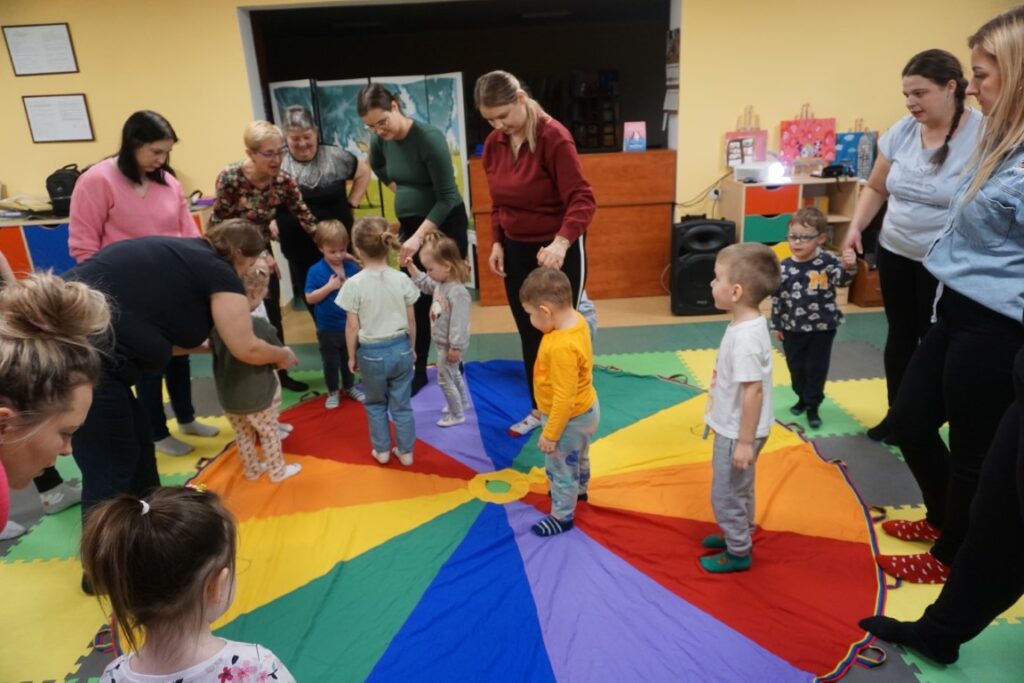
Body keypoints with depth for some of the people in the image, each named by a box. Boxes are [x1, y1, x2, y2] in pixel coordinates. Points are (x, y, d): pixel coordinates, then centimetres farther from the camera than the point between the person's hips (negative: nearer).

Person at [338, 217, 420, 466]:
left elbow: (352, 327, -10)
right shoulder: (401, 279, -7)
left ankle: (382, 450, 30)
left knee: (376, 404, 20)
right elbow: (411, 320, 0)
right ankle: (405, 451, 24)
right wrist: (412, 347, 15)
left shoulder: (354, 284, -15)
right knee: (402, 404, 14)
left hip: (371, 353, -2)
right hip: (400, 348, 2)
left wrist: (351, 356, 4)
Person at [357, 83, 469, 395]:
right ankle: (418, 371, 18)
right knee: (417, 300, 9)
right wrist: (398, 189, 8)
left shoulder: (430, 138, -22)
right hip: (410, 223, 6)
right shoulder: (380, 139, -3)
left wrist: (418, 238, -29)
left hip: (445, 223, -6)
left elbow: (447, 197, -23)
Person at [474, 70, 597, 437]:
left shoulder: (554, 137, -18)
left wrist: (561, 242, -39)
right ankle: (539, 408, 31)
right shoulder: (493, 144, 2)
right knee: (530, 336, 15)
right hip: (516, 250, 6)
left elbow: (582, 199, -24)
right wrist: (498, 243, 4)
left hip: (557, 251, -6)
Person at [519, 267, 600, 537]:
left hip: (570, 418, -10)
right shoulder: (576, 319, -12)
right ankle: (579, 489, 60)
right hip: (585, 409, 10)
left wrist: (550, 434, -25)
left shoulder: (562, 347, -39)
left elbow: (564, 398, -33)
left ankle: (561, 516, 34)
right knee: (578, 457, 34)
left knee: (561, 468, 13)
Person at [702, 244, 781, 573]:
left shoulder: (745, 337, -30)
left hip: (737, 433, -9)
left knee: (726, 495, 8)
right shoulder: (747, 324, 1)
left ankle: (738, 552, 26)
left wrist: (746, 442, -22)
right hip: (732, 428, 9)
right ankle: (738, 534, 45)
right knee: (738, 490, 26)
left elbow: (753, 390, -28)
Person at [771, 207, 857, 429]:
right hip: (793, 329, 2)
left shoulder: (827, 261, -11)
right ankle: (803, 398, 38)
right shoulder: (784, 268, -8)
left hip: (822, 328, -2)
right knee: (796, 368, 16)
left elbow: (842, 279, -22)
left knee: (816, 369, 7)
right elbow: (777, 299, -1)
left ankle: (812, 406, 22)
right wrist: (777, 326, 4)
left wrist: (848, 266, -44)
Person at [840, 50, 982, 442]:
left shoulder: (982, 135, -16)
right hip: (895, 253, 5)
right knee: (900, 335, 15)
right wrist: (856, 227, -1)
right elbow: (876, 188, 12)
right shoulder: (901, 131, 1)